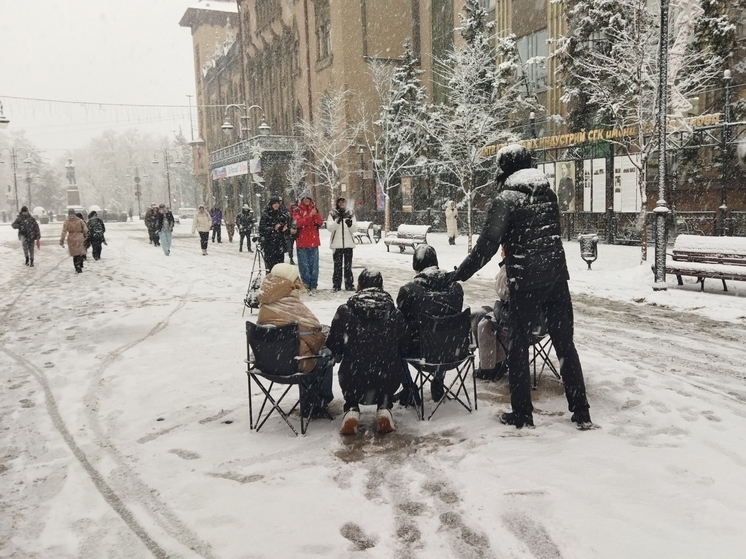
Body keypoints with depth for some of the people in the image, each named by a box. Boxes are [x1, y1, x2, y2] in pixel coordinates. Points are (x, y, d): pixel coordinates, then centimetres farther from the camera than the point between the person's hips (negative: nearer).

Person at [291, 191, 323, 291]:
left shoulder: (314, 209, 13)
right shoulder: (297, 210, 3)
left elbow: (320, 223, 2)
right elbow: (298, 223, -13)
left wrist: (315, 214, -14)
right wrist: (310, 215, -21)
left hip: (313, 241, 3)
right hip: (302, 241, -3)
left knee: (314, 264, 2)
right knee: (304, 264, -1)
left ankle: (313, 285, 7)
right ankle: (306, 284, 6)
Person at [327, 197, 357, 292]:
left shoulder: (351, 214, 8)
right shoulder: (332, 214, 4)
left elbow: (355, 229, 3)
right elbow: (329, 227, -7)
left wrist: (350, 224, -18)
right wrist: (337, 221, -22)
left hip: (348, 243, 1)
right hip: (336, 244, -1)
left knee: (348, 265, 4)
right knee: (337, 265, 2)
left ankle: (349, 284, 9)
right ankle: (336, 285, 7)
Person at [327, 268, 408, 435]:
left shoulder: (345, 311, -6)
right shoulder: (395, 314, -1)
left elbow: (333, 347, 0)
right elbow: (404, 349, 7)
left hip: (353, 381, -1)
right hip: (388, 381, 1)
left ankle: (352, 409, 14)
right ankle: (384, 407, 15)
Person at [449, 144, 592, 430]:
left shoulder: (506, 199, -9)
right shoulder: (548, 193, 9)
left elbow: (487, 245, -13)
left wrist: (460, 274, -6)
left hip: (525, 284, -5)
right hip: (556, 278, 5)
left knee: (519, 347, 7)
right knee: (565, 344, 12)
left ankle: (522, 414, 14)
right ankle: (581, 412, 17)